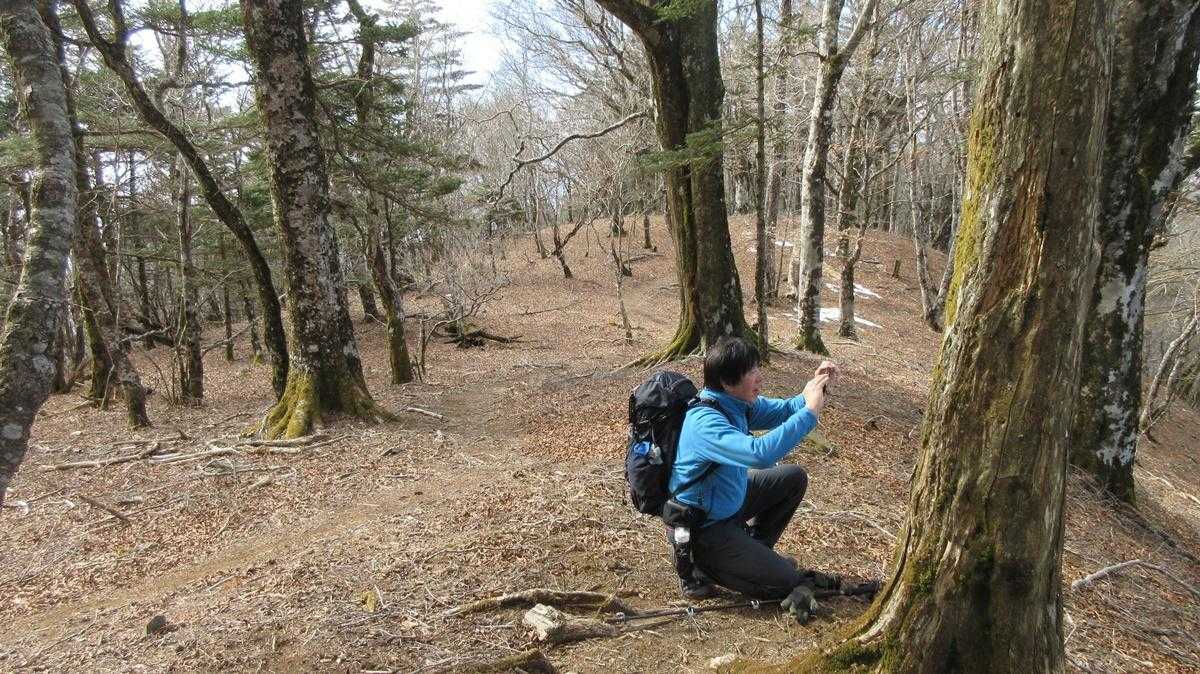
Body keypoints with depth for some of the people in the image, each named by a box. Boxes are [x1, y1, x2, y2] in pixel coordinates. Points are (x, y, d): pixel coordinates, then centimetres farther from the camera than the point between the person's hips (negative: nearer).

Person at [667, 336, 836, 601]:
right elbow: (759, 454, -46)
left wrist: (816, 387, -15)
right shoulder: (705, 422, -34)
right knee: (785, 583, -6)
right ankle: (697, 564, 4)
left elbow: (783, 410, 5)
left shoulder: (736, 402, -6)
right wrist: (810, 411, -38)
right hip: (700, 527, -9)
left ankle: (753, 549, 23)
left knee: (794, 477, 14)